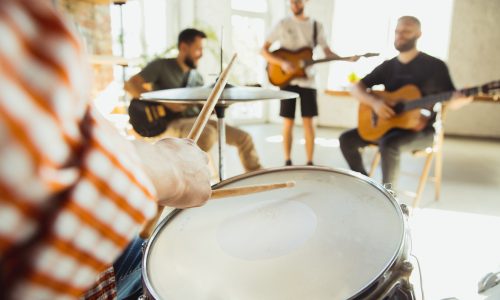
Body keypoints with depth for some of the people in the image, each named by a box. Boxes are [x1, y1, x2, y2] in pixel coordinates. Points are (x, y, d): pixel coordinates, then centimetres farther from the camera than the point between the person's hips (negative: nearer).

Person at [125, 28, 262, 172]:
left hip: (195, 120, 7)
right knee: (208, 134, -38)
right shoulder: (161, 65, -3)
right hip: (170, 124, -6)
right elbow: (130, 85, -11)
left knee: (243, 137, -4)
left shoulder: (197, 77, 16)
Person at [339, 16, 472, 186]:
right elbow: (356, 88, 2)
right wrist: (374, 102, -17)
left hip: (420, 130, -5)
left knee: (389, 145, -36)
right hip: (387, 126, 5)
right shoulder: (388, 66, 7)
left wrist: (465, 97, -29)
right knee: (346, 139, -7)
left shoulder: (435, 65, -5)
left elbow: (452, 101, -5)